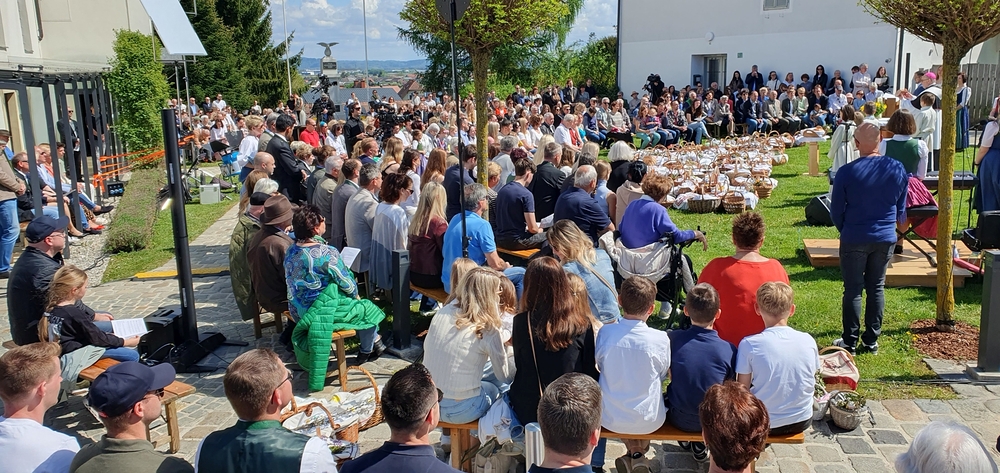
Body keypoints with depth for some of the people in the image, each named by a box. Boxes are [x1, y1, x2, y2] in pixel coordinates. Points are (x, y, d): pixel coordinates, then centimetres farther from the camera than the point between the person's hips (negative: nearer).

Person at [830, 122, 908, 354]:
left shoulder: (847, 172, -15)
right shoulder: (898, 169, -4)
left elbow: (836, 211, -4)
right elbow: (901, 209, 8)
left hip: (854, 239, -3)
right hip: (885, 239, 3)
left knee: (853, 290, 6)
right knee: (877, 288, 12)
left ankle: (850, 342, 11)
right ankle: (872, 340, 19)